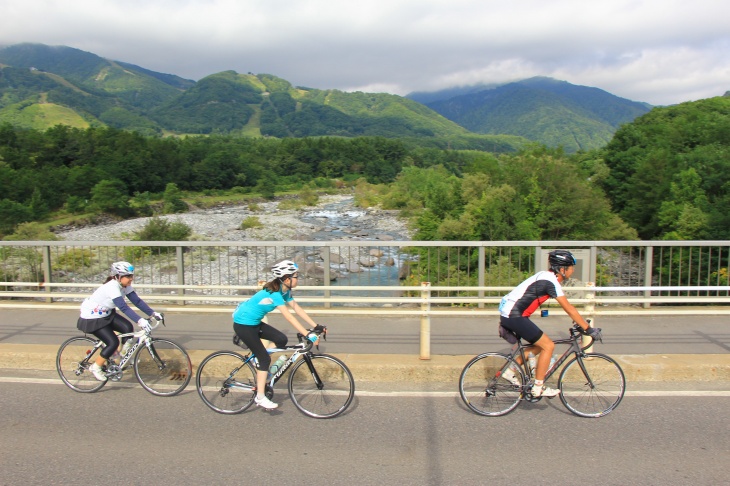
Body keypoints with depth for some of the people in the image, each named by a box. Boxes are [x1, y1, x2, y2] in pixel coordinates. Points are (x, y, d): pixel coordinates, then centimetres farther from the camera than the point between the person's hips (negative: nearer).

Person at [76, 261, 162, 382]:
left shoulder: (125, 286, -8)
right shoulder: (112, 287, -32)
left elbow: (137, 301, -9)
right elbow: (123, 307, -42)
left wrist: (153, 313, -19)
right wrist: (139, 320, -51)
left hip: (106, 314, 8)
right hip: (91, 318, -8)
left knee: (128, 328, -15)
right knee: (113, 342, -15)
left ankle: (124, 355, 6)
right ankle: (95, 367, 6)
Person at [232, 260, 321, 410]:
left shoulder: (284, 290, -1)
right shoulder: (274, 293, -28)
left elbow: (297, 308, 1)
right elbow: (289, 317, -34)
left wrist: (315, 326, -4)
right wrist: (308, 335, -37)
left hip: (254, 322, 9)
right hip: (243, 325, -9)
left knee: (282, 340, -2)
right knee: (265, 358, -6)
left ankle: (261, 367, 17)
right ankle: (260, 398, 3)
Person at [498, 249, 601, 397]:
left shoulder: (546, 276, 14)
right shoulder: (551, 281, -14)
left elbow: (568, 307, 22)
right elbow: (569, 309, -14)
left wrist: (581, 323, 23)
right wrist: (589, 329, -8)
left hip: (507, 312, 10)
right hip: (514, 316, -10)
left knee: (540, 345, 17)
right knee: (548, 346, -2)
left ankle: (511, 370, 20)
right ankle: (538, 388, 5)